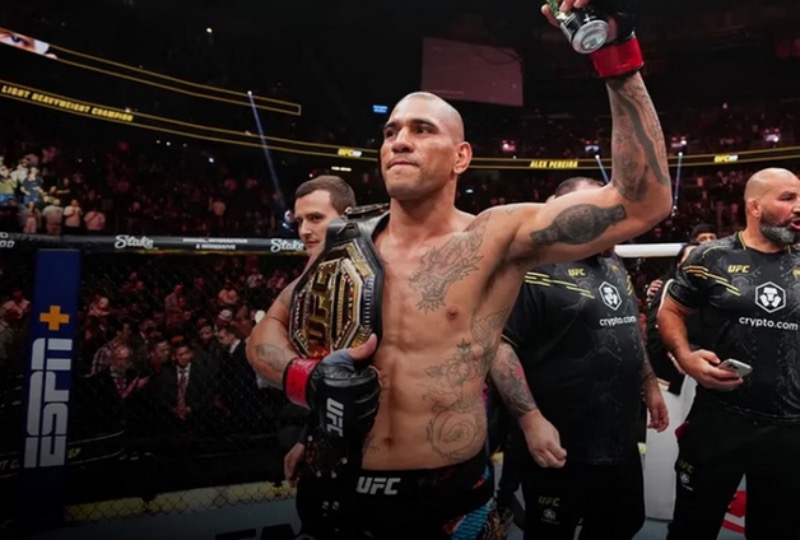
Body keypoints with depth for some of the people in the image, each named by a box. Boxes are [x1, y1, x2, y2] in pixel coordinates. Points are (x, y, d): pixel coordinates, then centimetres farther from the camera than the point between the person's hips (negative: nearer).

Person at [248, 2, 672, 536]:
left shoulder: (498, 235, -12)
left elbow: (643, 201, -19)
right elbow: (265, 333, 4)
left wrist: (618, 54, -22)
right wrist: (306, 379, -17)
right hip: (347, 494, 2)